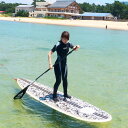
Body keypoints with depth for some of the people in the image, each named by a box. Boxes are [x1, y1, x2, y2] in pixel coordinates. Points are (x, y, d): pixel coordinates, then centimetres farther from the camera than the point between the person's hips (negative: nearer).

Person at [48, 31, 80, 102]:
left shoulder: (68, 44, -2)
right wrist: (50, 64, -29)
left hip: (64, 64, 6)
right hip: (58, 65, -6)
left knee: (65, 79, 15)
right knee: (58, 81, -5)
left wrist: (77, 47, -11)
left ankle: (65, 94, 30)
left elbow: (74, 49, 13)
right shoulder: (58, 45, -20)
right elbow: (49, 53, -22)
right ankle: (54, 96, 9)